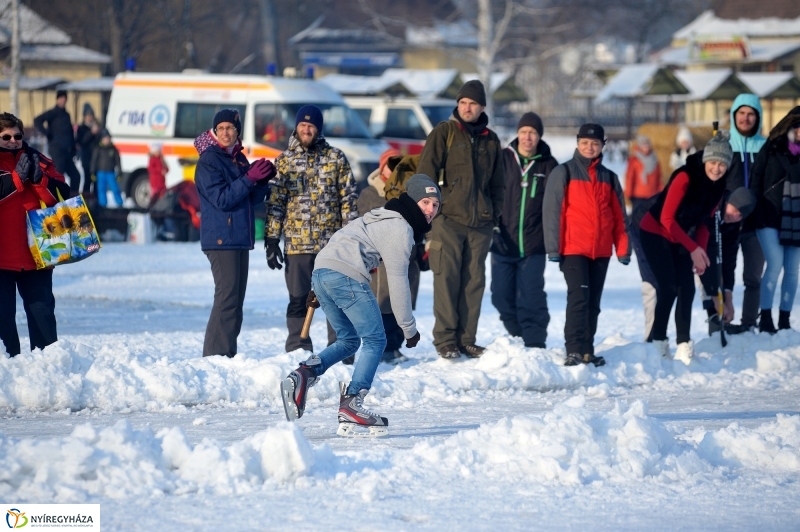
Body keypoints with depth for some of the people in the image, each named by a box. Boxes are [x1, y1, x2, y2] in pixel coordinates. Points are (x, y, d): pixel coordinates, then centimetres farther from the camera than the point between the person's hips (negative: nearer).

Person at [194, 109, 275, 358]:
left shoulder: (239, 159, 15)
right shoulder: (208, 161, -9)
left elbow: (253, 198, 16)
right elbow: (222, 199, -18)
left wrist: (263, 180, -3)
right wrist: (249, 178, -22)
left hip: (240, 238, 8)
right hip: (221, 239, -8)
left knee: (236, 299, 9)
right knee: (227, 298, -13)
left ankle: (228, 354, 14)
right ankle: (216, 356, -13)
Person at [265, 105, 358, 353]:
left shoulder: (336, 158, 6)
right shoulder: (284, 161, 7)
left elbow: (348, 199, 6)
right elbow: (275, 202, 6)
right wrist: (271, 239, 0)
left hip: (332, 242, 0)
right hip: (297, 244, 0)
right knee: (299, 300, 3)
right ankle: (298, 351, 10)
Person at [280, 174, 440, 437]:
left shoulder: (384, 218, 27)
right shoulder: (400, 228, -4)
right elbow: (397, 280, -7)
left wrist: (319, 289, 32)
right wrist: (409, 328, -2)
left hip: (321, 271, 10)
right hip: (346, 277, -9)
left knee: (348, 340, 18)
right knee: (374, 341, -4)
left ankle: (304, 374, -2)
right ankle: (351, 407, -15)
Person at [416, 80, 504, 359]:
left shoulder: (491, 140, 15)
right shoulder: (444, 133, 3)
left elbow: (497, 183, 23)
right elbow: (425, 173, -1)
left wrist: (495, 214, 15)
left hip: (480, 223, 4)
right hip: (448, 219, -4)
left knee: (474, 282, 3)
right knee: (447, 279, -7)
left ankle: (467, 339, 8)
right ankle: (445, 339, -5)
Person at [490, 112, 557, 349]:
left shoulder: (549, 166, 3)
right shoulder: (502, 159, 3)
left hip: (533, 245, -2)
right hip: (502, 242, 2)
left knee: (531, 298, -4)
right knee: (502, 297, 7)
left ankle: (534, 345, 2)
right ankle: (516, 338, 21)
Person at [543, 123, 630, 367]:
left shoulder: (609, 178, 14)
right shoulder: (563, 172, 2)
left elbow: (619, 216, 14)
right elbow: (552, 210, -3)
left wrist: (623, 249, 7)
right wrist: (553, 247, -10)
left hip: (601, 251, 4)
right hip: (573, 249, -4)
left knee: (593, 303, 6)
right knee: (579, 297, -15)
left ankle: (587, 351, 12)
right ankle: (574, 350, -17)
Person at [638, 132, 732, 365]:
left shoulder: (719, 187, -4)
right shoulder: (685, 178, -26)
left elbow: (704, 222, 6)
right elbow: (667, 218, -24)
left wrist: (700, 251, -8)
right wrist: (693, 249, -23)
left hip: (679, 238, 7)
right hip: (655, 233, -7)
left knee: (687, 289, -3)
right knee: (668, 287, -14)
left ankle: (684, 345, -3)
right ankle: (658, 340, -3)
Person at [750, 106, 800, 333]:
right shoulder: (772, 148, -1)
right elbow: (757, 180, 0)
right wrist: (757, 210, -6)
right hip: (771, 219, -3)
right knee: (775, 264, -13)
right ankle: (765, 317, -4)